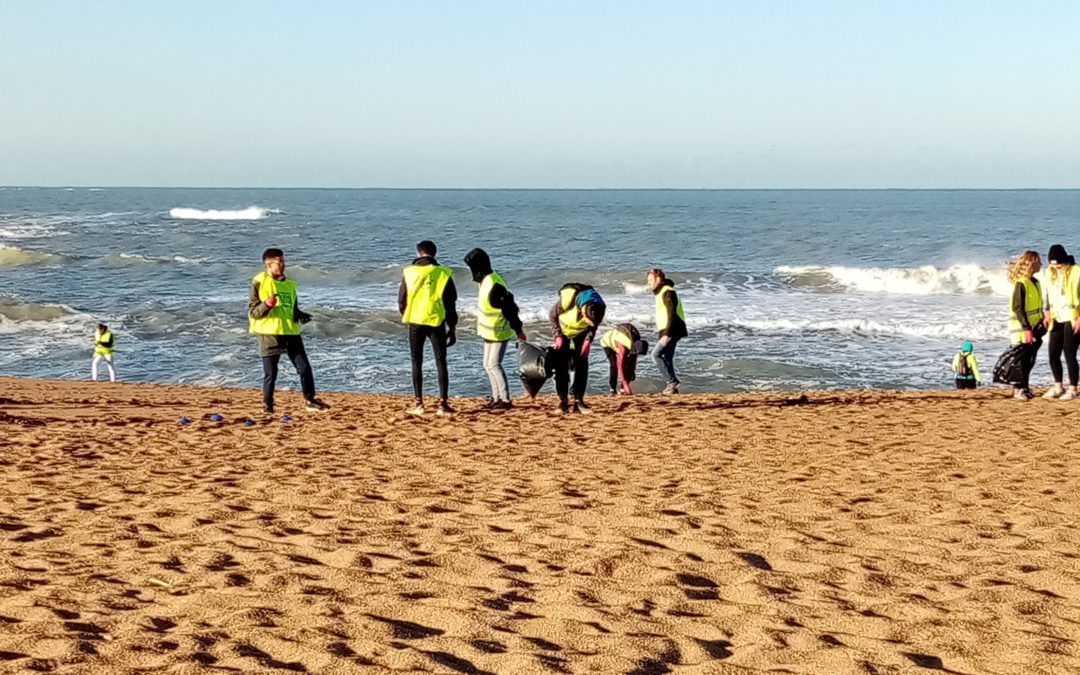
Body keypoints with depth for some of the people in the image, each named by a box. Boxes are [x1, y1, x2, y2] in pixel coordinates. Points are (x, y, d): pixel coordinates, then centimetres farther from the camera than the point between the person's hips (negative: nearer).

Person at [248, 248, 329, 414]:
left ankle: (309, 401, 9)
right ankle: (267, 405, 16)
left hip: (291, 332, 5)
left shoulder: (289, 284, 14)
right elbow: (252, 312, -6)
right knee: (270, 372, 2)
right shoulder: (259, 282, -3)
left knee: (304, 367, 0)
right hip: (269, 333, -5)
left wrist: (301, 316, 1)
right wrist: (266, 305, -24)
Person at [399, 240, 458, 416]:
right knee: (441, 363, 5)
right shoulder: (443, 273, -2)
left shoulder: (409, 272, -2)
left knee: (417, 363, 9)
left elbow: (401, 301, 3)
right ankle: (443, 404, 0)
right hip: (437, 323, 0)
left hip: (416, 322, 0)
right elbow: (451, 304, 0)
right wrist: (452, 328, 8)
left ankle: (419, 404, 6)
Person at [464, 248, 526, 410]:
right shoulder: (487, 280, 6)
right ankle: (496, 398, 21)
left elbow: (509, 307, -25)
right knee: (488, 364, 14)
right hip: (490, 331, 10)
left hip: (499, 332, -10)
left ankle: (506, 400, -8)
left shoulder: (493, 285, -26)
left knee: (494, 365, -11)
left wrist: (518, 329, -22)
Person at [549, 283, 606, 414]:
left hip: (581, 331, 2)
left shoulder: (599, 307, -30)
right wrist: (558, 336, -17)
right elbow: (553, 315, -17)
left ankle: (578, 401, -4)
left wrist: (588, 341, -17)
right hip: (563, 329, -2)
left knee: (582, 364, -7)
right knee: (562, 365, -8)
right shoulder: (566, 301, -39)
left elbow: (594, 325, -7)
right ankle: (562, 401, -4)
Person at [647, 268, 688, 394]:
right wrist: (663, 333, 21)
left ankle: (672, 381, -13)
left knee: (656, 354, -15)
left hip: (672, 331, -10)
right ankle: (672, 387, 11)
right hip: (667, 331, 10)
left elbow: (672, 315, -22)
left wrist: (666, 334, -26)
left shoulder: (667, 292, -14)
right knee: (667, 358, 9)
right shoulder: (661, 293, 17)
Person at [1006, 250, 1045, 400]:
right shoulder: (1021, 283, -16)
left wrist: (1041, 323, 15)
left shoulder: (1035, 282, 12)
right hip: (1021, 330, -8)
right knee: (1022, 359, -3)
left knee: (1030, 359, 11)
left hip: (1034, 328, 8)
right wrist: (1026, 329, -22)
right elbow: (1018, 309, -19)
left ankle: (1024, 386, 20)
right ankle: (1019, 389, 5)